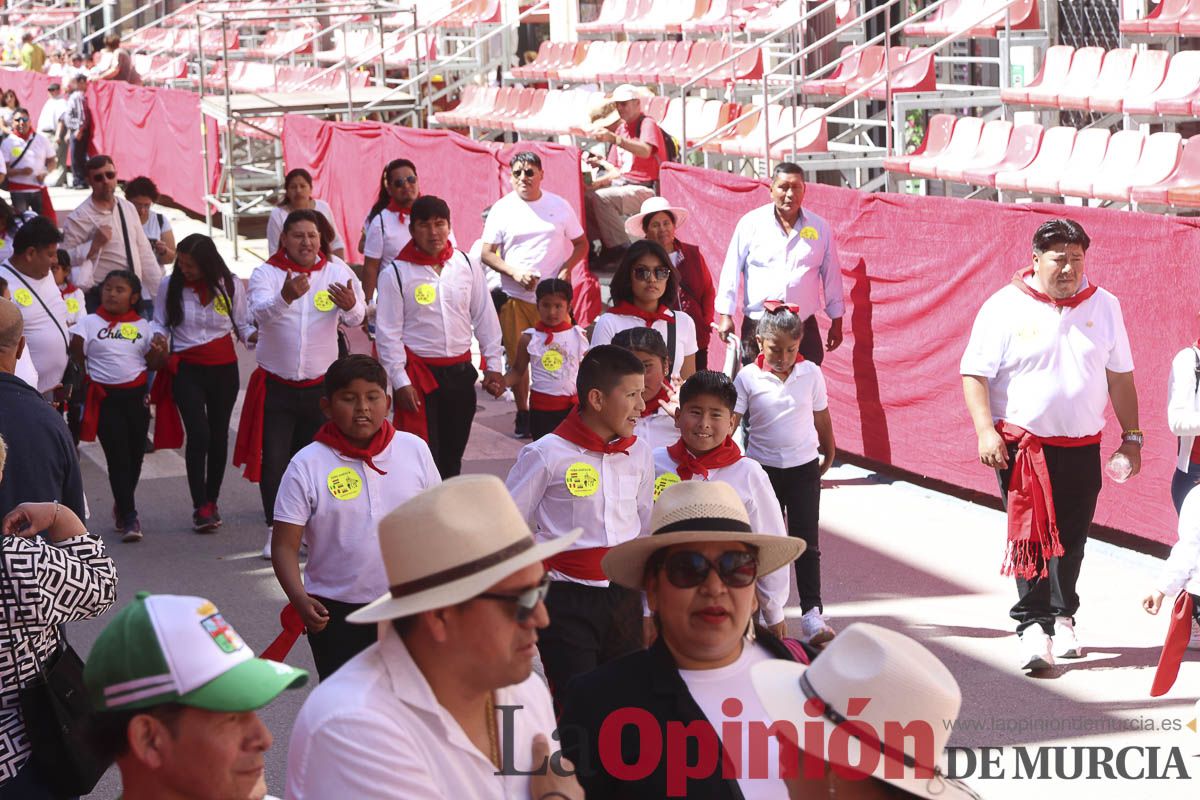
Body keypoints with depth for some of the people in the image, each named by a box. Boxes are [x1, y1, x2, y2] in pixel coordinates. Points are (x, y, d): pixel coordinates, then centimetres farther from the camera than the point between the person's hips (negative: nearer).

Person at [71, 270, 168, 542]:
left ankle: (122, 508, 30)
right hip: (105, 399, -3)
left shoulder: (143, 326, 8)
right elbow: (76, 357, -1)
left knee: (135, 456, 9)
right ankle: (129, 517, -3)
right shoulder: (90, 323, 1)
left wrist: (161, 352, -9)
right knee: (118, 456, -7)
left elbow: (153, 364, 9)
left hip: (135, 397, 3)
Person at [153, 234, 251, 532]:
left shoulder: (230, 285, -2)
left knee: (218, 434, 9)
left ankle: (211, 502, 23)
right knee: (199, 434, -14)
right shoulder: (170, 286, -2)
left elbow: (243, 327, 3)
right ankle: (200, 507, -8)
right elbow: (160, 325, 7)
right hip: (186, 369, -2)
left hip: (224, 368, 2)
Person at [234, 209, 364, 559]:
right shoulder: (266, 272, -8)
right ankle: (275, 531, 8)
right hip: (275, 383, -1)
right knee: (274, 460, -2)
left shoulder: (336, 270, -5)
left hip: (320, 383, 1)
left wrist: (350, 305, -42)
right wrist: (285, 297, -50)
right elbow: (259, 312, -28)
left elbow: (357, 318, -17)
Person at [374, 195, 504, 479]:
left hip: (460, 371, 4)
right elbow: (388, 333, -6)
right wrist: (400, 382, -10)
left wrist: (492, 366, 5)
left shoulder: (467, 266, 3)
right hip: (418, 373, -4)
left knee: (452, 455, 13)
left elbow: (485, 318, 8)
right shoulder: (396, 273, -6)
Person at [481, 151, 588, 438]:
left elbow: (581, 243, 11)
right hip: (515, 297, 0)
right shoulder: (502, 208, 4)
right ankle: (523, 414, 15)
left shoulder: (559, 206, 5)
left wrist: (566, 270, -7)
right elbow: (487, 253, 4)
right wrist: (514, 272, -13)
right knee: (517, 358, 3)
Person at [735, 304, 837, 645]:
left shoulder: (811, 373, -3)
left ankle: (812, 613, -3)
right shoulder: (748, 377, -8)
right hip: (763, 469, 0)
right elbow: (730, 421, -8)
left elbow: (821, 418, 9)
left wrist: (829, 454, 18)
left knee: (807, 542, -2)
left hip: (804, 467, 0)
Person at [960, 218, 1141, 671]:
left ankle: (1061, 618, 23)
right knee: (1031, 536, -7)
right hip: (1023, 444, -3)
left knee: (1071, 539, 9)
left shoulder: (1103, 306, 6)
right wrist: (985, 431, -16)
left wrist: (1131, 436, 10)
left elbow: (1120, 376, 13)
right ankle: (1033, 627, -5)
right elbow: (974, 374, -6)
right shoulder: (1005, 307, -5)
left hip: (1082, 446, 3)